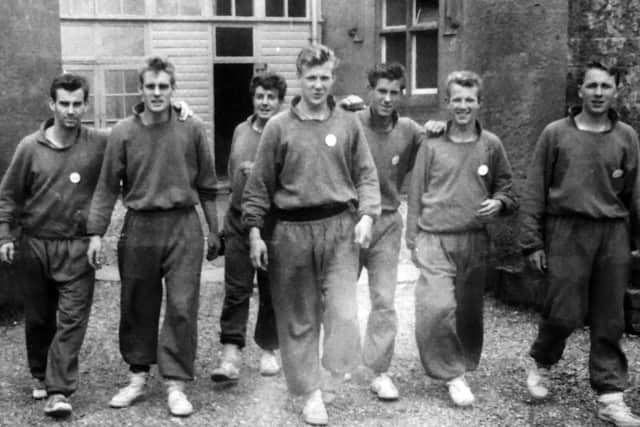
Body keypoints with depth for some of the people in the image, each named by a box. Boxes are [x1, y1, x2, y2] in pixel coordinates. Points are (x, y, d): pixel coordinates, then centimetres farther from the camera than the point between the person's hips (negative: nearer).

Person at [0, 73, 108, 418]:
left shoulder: (101, 143, -4)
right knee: (38, 317, 14)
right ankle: (40, 375, 35)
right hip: (34, 245, 2)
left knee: (72, 319, -7)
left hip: (77, 247, -1)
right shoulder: (30, 147, -1)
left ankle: (59, 391, -3)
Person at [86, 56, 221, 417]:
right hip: (139, 228, 1)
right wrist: (96, 232, -5)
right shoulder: (123, 133, 0)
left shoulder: (192, 130, 0)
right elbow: (108, 187, 2)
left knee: (182, 307, -2)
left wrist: (213, 230, 7)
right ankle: (138, 376, 25)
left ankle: (176, 384, 7)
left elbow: (207, 185, 6)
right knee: (138, 307, 10)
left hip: (183, 228, -1)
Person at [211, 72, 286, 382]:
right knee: (235, 290, -3)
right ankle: (230, 354, -2)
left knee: (272, 292, 8)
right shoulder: (240, 131, 12)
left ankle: (267, 349, 23)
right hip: (239, 220, 3)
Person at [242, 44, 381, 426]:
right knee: (298, 318, 7)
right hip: (291, 230, 0)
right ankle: (311, 393, 20)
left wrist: (367, 214, -9)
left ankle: (342, 369, 11)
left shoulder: (349, 124, 5)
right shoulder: (278, 127, 1)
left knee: (344, 311, -13)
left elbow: (366, 175, 6)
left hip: (340, 227, 0)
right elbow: (260, 184, 3)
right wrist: (255, 232, -2)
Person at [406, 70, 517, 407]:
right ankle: (453, 374, -1)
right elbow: (416, 193, 5)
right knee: (435, 308, -16)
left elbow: (507, 189, 13)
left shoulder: (491, 145, 4)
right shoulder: (431, 145, 0)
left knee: (469, 310, 12)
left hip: (474, 240, 2)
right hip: (434, 240, -2)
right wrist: (413, 239, 3)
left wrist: (498, 203, -10)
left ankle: (464, 365, 32)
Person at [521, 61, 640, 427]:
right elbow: (535, 191, 3)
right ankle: (542, 364, 25)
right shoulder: (556, 134, 4)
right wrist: (533, 241, -1)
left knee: (610, 321, 4)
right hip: (567, 231, -2)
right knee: (565, 312, -4)